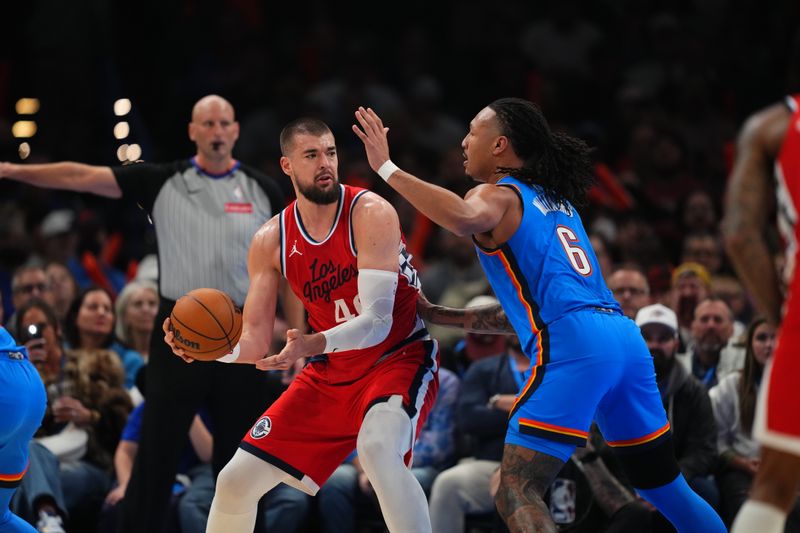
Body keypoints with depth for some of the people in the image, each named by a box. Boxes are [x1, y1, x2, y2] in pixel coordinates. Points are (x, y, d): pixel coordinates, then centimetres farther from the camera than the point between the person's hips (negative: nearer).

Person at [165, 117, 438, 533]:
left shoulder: (370, 214, -20)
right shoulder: (271, 240, -4)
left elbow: (376, 321, -27)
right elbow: (255, 342, -3)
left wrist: (313, 345, -45)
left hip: (399, 358, -6)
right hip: (333, 372, 6)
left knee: (378, 449, -39)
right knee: (235, 481, 3)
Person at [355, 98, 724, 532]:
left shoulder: (498, 194, 4)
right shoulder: (556, 202, 29)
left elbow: (466, 219, -23)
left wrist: (387, 169, -15)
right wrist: (437, 315, 36)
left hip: (572, 348, -8)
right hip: (625, 338, 8)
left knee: (516, 491, -9)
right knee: (666, 488, 19)